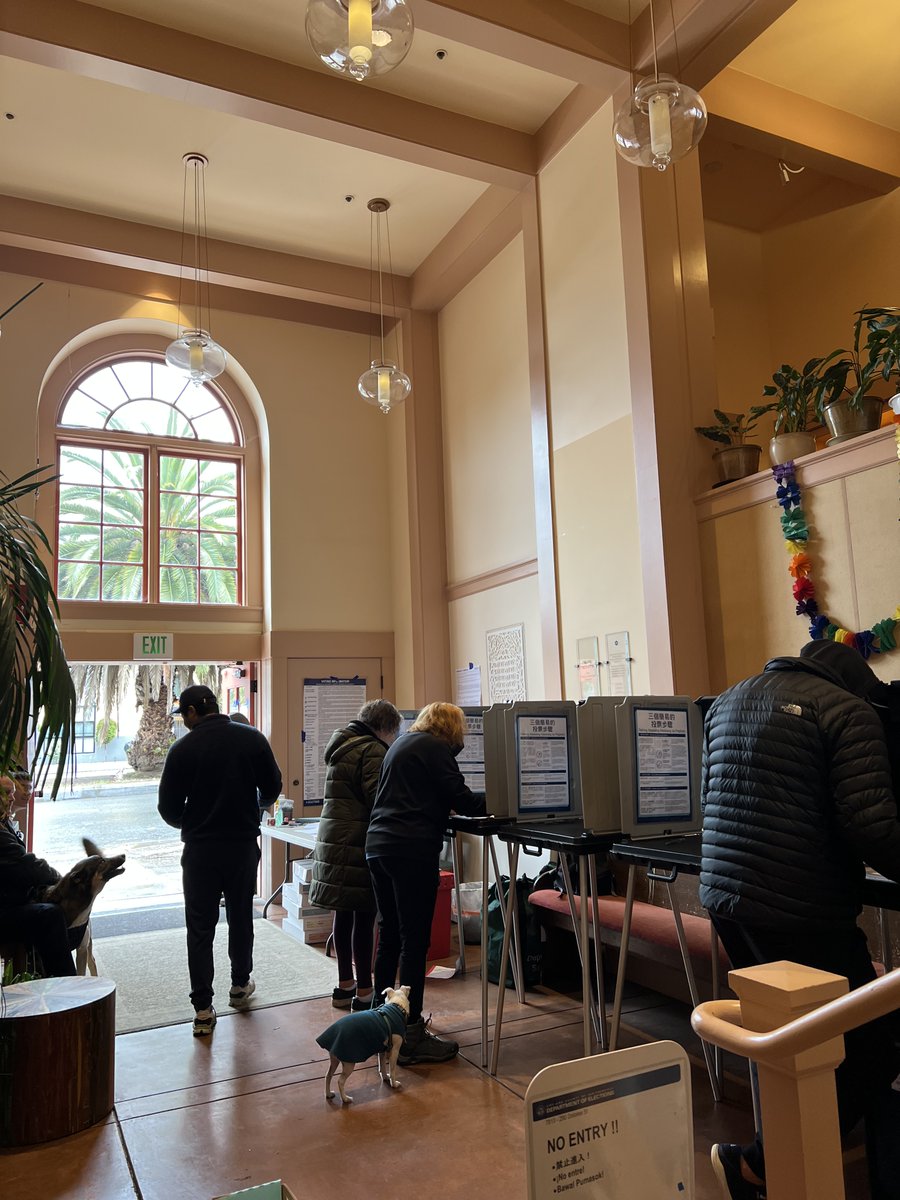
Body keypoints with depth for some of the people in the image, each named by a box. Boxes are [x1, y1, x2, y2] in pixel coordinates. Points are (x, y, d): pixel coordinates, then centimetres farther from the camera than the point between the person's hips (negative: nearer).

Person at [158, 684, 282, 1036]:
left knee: (200, 927, 7)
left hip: (200, 849, -2)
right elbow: (272, 788, 2)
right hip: (244, 845, 2)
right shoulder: (252, 738, -4)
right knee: (241, 917, 20)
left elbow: (168, 808, -6)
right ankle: (240, 985, 35)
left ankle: (203, 1009, 8)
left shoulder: (183, 749, -10)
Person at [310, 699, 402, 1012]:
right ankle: (363, 992, 5)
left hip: (333, 840, 9)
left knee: (344, 913, 16)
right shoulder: (373, 751, -12)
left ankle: (345, 985, 26)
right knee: (364, 917, -2)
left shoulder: (340, 746, 17)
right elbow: (379, 798, -18)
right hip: (358, 844, -9)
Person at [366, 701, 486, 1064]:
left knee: (389, 935, 18)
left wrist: (444, 805, 23)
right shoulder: (435, 748, -6)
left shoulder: (402, 743, 21)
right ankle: (411, 1037, 1)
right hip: (412, 849, -9)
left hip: (378, 844, 9)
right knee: (414, 940, -4)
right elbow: (462, 801, -10)